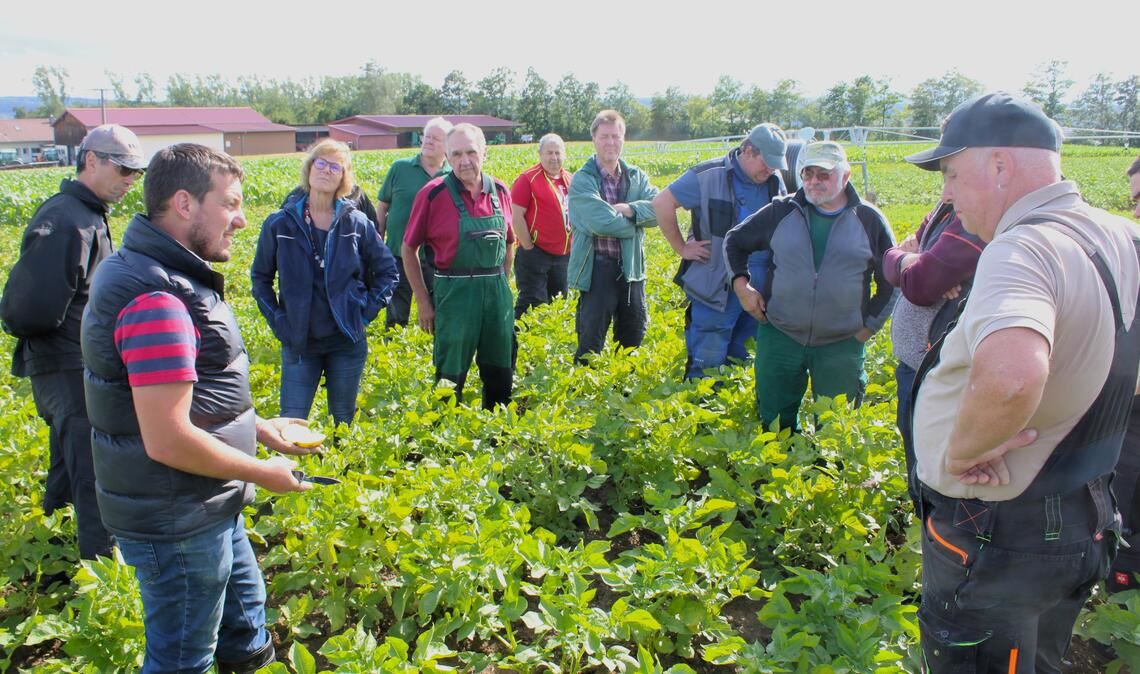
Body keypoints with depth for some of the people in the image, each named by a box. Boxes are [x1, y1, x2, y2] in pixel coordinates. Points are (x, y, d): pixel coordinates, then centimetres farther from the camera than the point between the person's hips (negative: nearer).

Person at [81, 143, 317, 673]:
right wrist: (263, 473, -17)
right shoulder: (158, 301, -28)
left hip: (205, 509, 10)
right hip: (176, 525, -10)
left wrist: (259, 427, 10)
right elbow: (168, 440, -31)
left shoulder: (156, 274, 7)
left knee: (242, 610, 26)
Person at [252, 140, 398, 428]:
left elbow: (387, 270, 8)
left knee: (345, 420, 13)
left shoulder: (357, 223, -1)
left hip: (347, 340, 1)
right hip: (299, 341, 0)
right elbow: (260, 276, 11)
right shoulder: (280, 224, -2)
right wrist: (275, 318, 0)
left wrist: (367, 310, -1)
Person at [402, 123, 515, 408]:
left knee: (500, 374, 14)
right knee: (451, 376, 4)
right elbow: (409, 249, -2)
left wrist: (501, 283, 11)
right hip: (454, 294, -4)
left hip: (497, 292, 4)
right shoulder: (433, 193, -8)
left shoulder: (500, 192, 4)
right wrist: (423, 301, -4)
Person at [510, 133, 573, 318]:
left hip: (564, 255, 7)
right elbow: (516, 216, -14)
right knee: (532, 303, -6)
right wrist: (529, 248, -14)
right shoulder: (528, 179, -9)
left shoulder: (570, 180, 10)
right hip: (535, 254, -6)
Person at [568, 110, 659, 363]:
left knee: (633, 334, 17)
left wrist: (629, 209, -19)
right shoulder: (582, 180, -7)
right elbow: (601, 222, -21)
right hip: (596, 269, -5)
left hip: (631, 268, 5)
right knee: (591, 341, 1)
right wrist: (635, 224, -7)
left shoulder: (636, 177, 9)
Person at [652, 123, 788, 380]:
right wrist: (682, 248, -8)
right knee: (707, 363, 1)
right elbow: (661, 204, -10)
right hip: (717, 288, -5)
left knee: (741, 360, 16)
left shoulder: (775, 182, 7)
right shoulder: (710, 176, -10)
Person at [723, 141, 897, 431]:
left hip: (842, 345, -1)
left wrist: (870, 325, 3)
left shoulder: (869, 220, 0)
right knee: (773, 422, 10)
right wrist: (741, 284, 2)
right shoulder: (782, 212, 2)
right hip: (779, 338, 1)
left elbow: (892, 280, 8)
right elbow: (734, 241, 14)